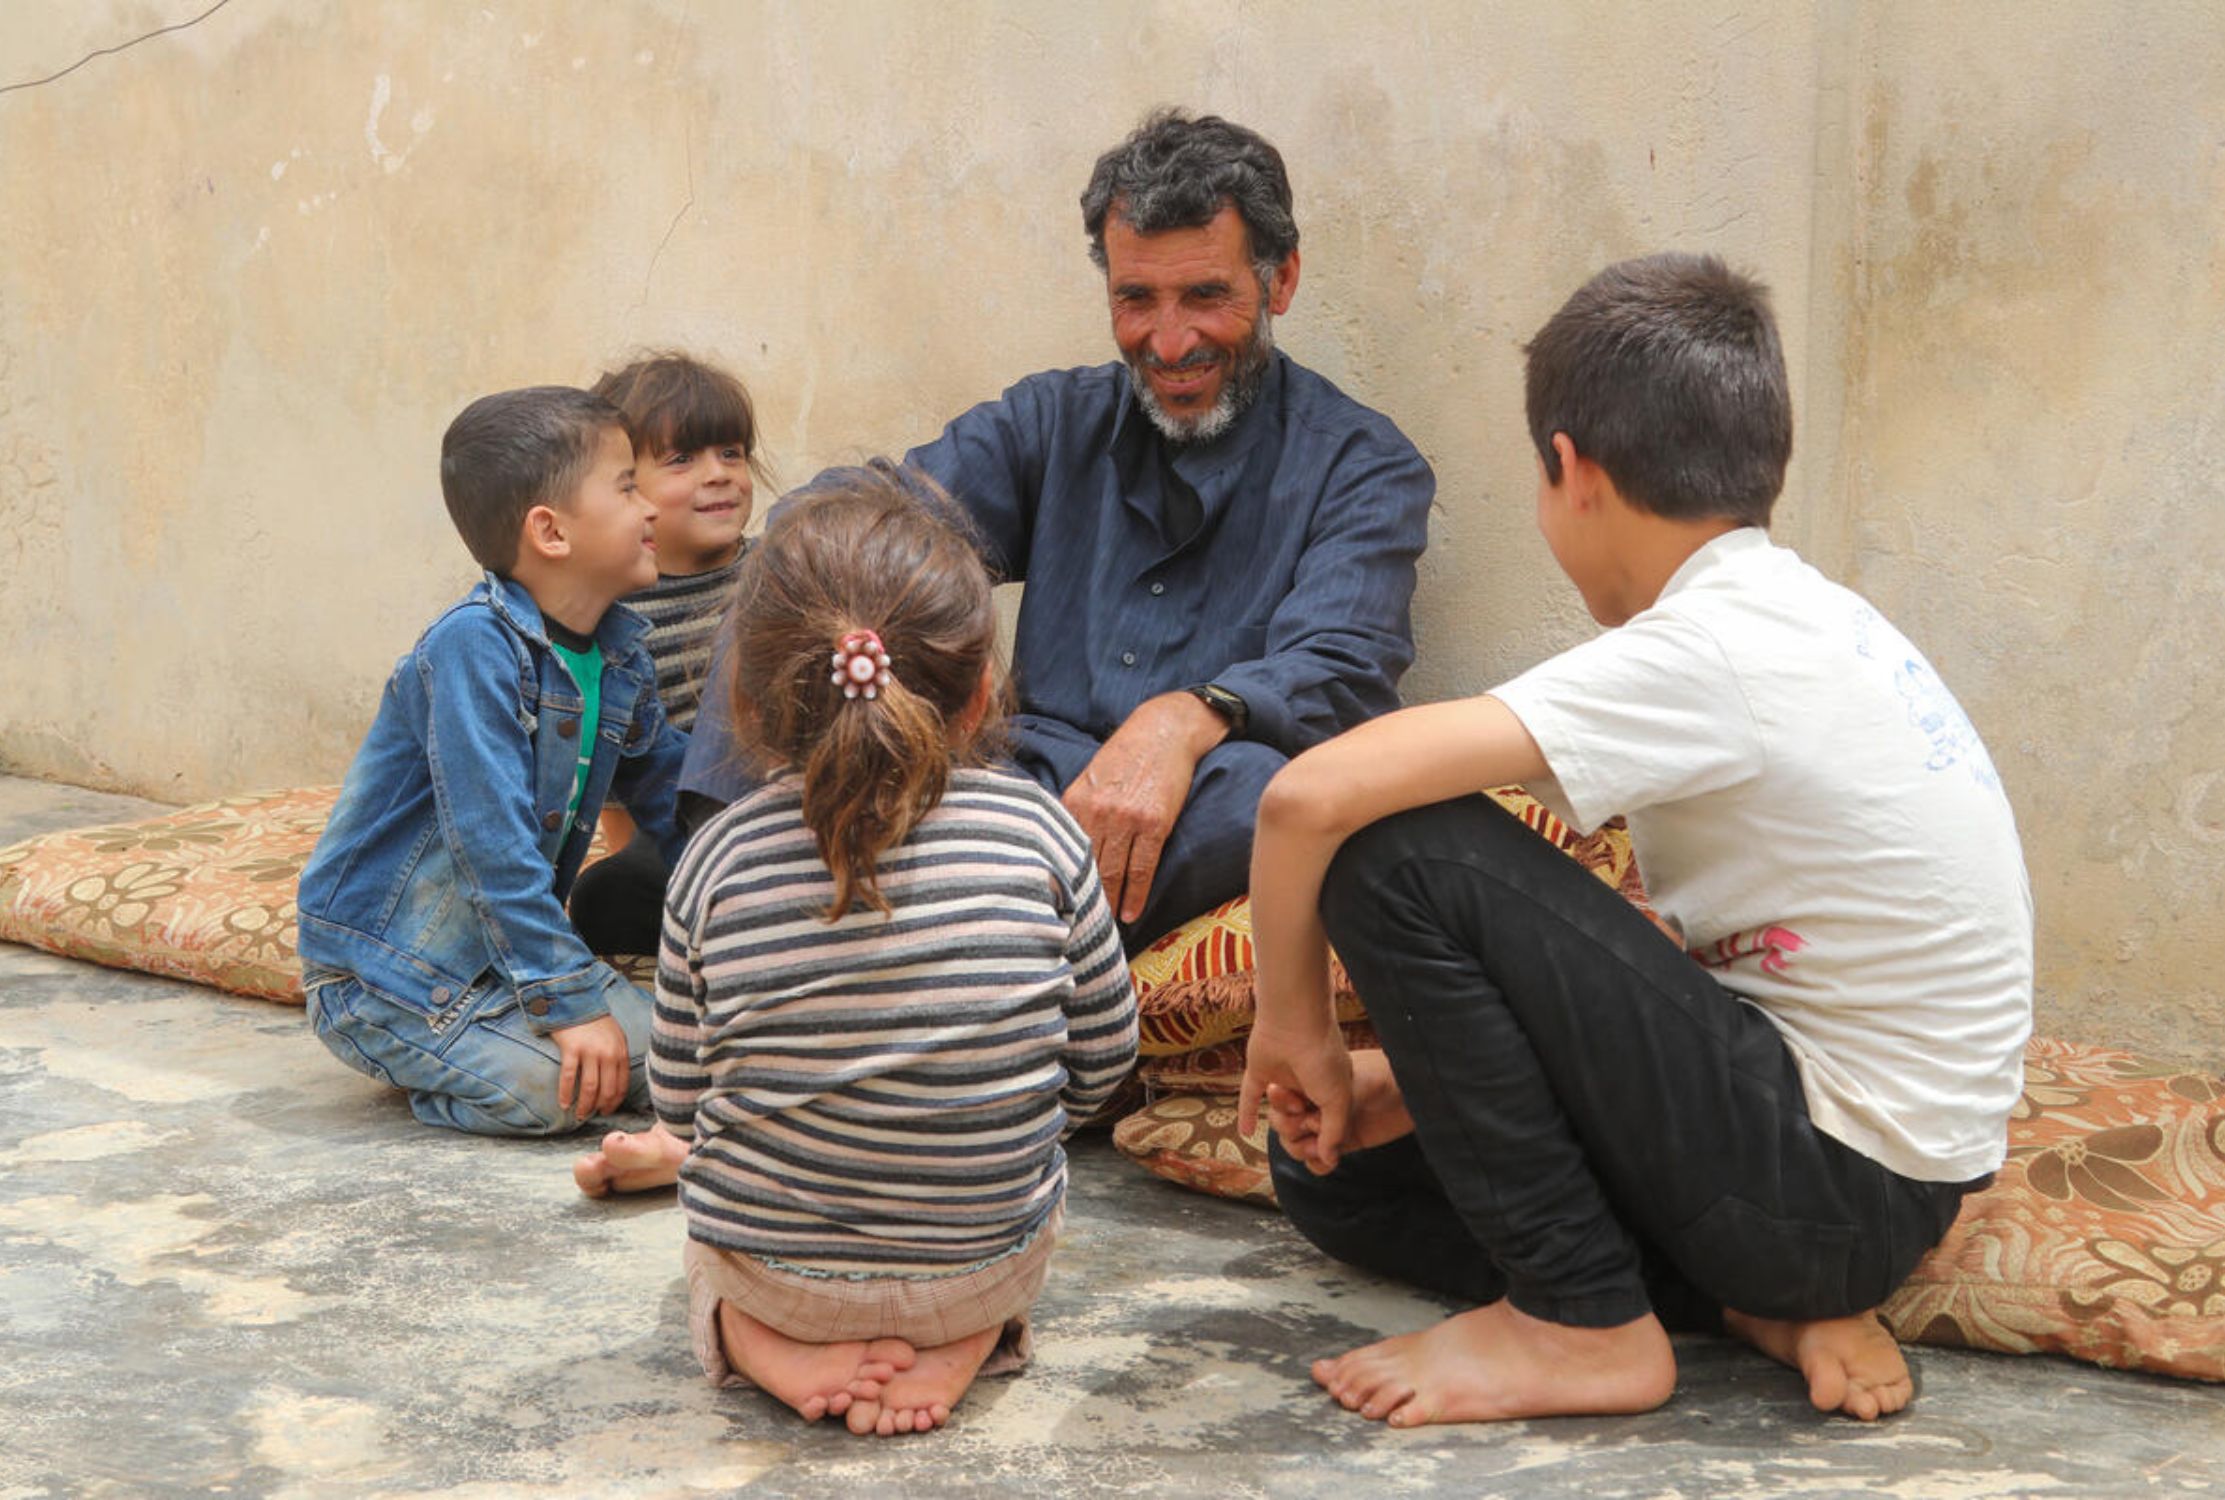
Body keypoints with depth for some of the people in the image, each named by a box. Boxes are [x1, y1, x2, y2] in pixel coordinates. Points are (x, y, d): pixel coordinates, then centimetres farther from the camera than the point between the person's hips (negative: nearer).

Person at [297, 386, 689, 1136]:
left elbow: (674, 800, 16)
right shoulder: (471, 646, -23)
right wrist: (570, 1000, -27)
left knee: (654, 1052, -9)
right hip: (380, 969, -8)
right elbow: (493, 842, -27)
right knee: (550, 1084, -26)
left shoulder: (622, 657, 3)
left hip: (506, 948, 8)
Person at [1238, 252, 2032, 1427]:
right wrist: (1423, 1075, 7)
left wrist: (1295, 1021, -10)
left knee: (1397, 854, -17)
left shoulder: (1705, 655, -21)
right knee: (1336, 1166, 14)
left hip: (1838, 1184, -9)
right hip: (1881, 1175, 9)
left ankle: (1584, 1321, -7)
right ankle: (1769, 1299, 3)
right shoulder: (1806, 621, 8)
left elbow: (1311, 795, -27)